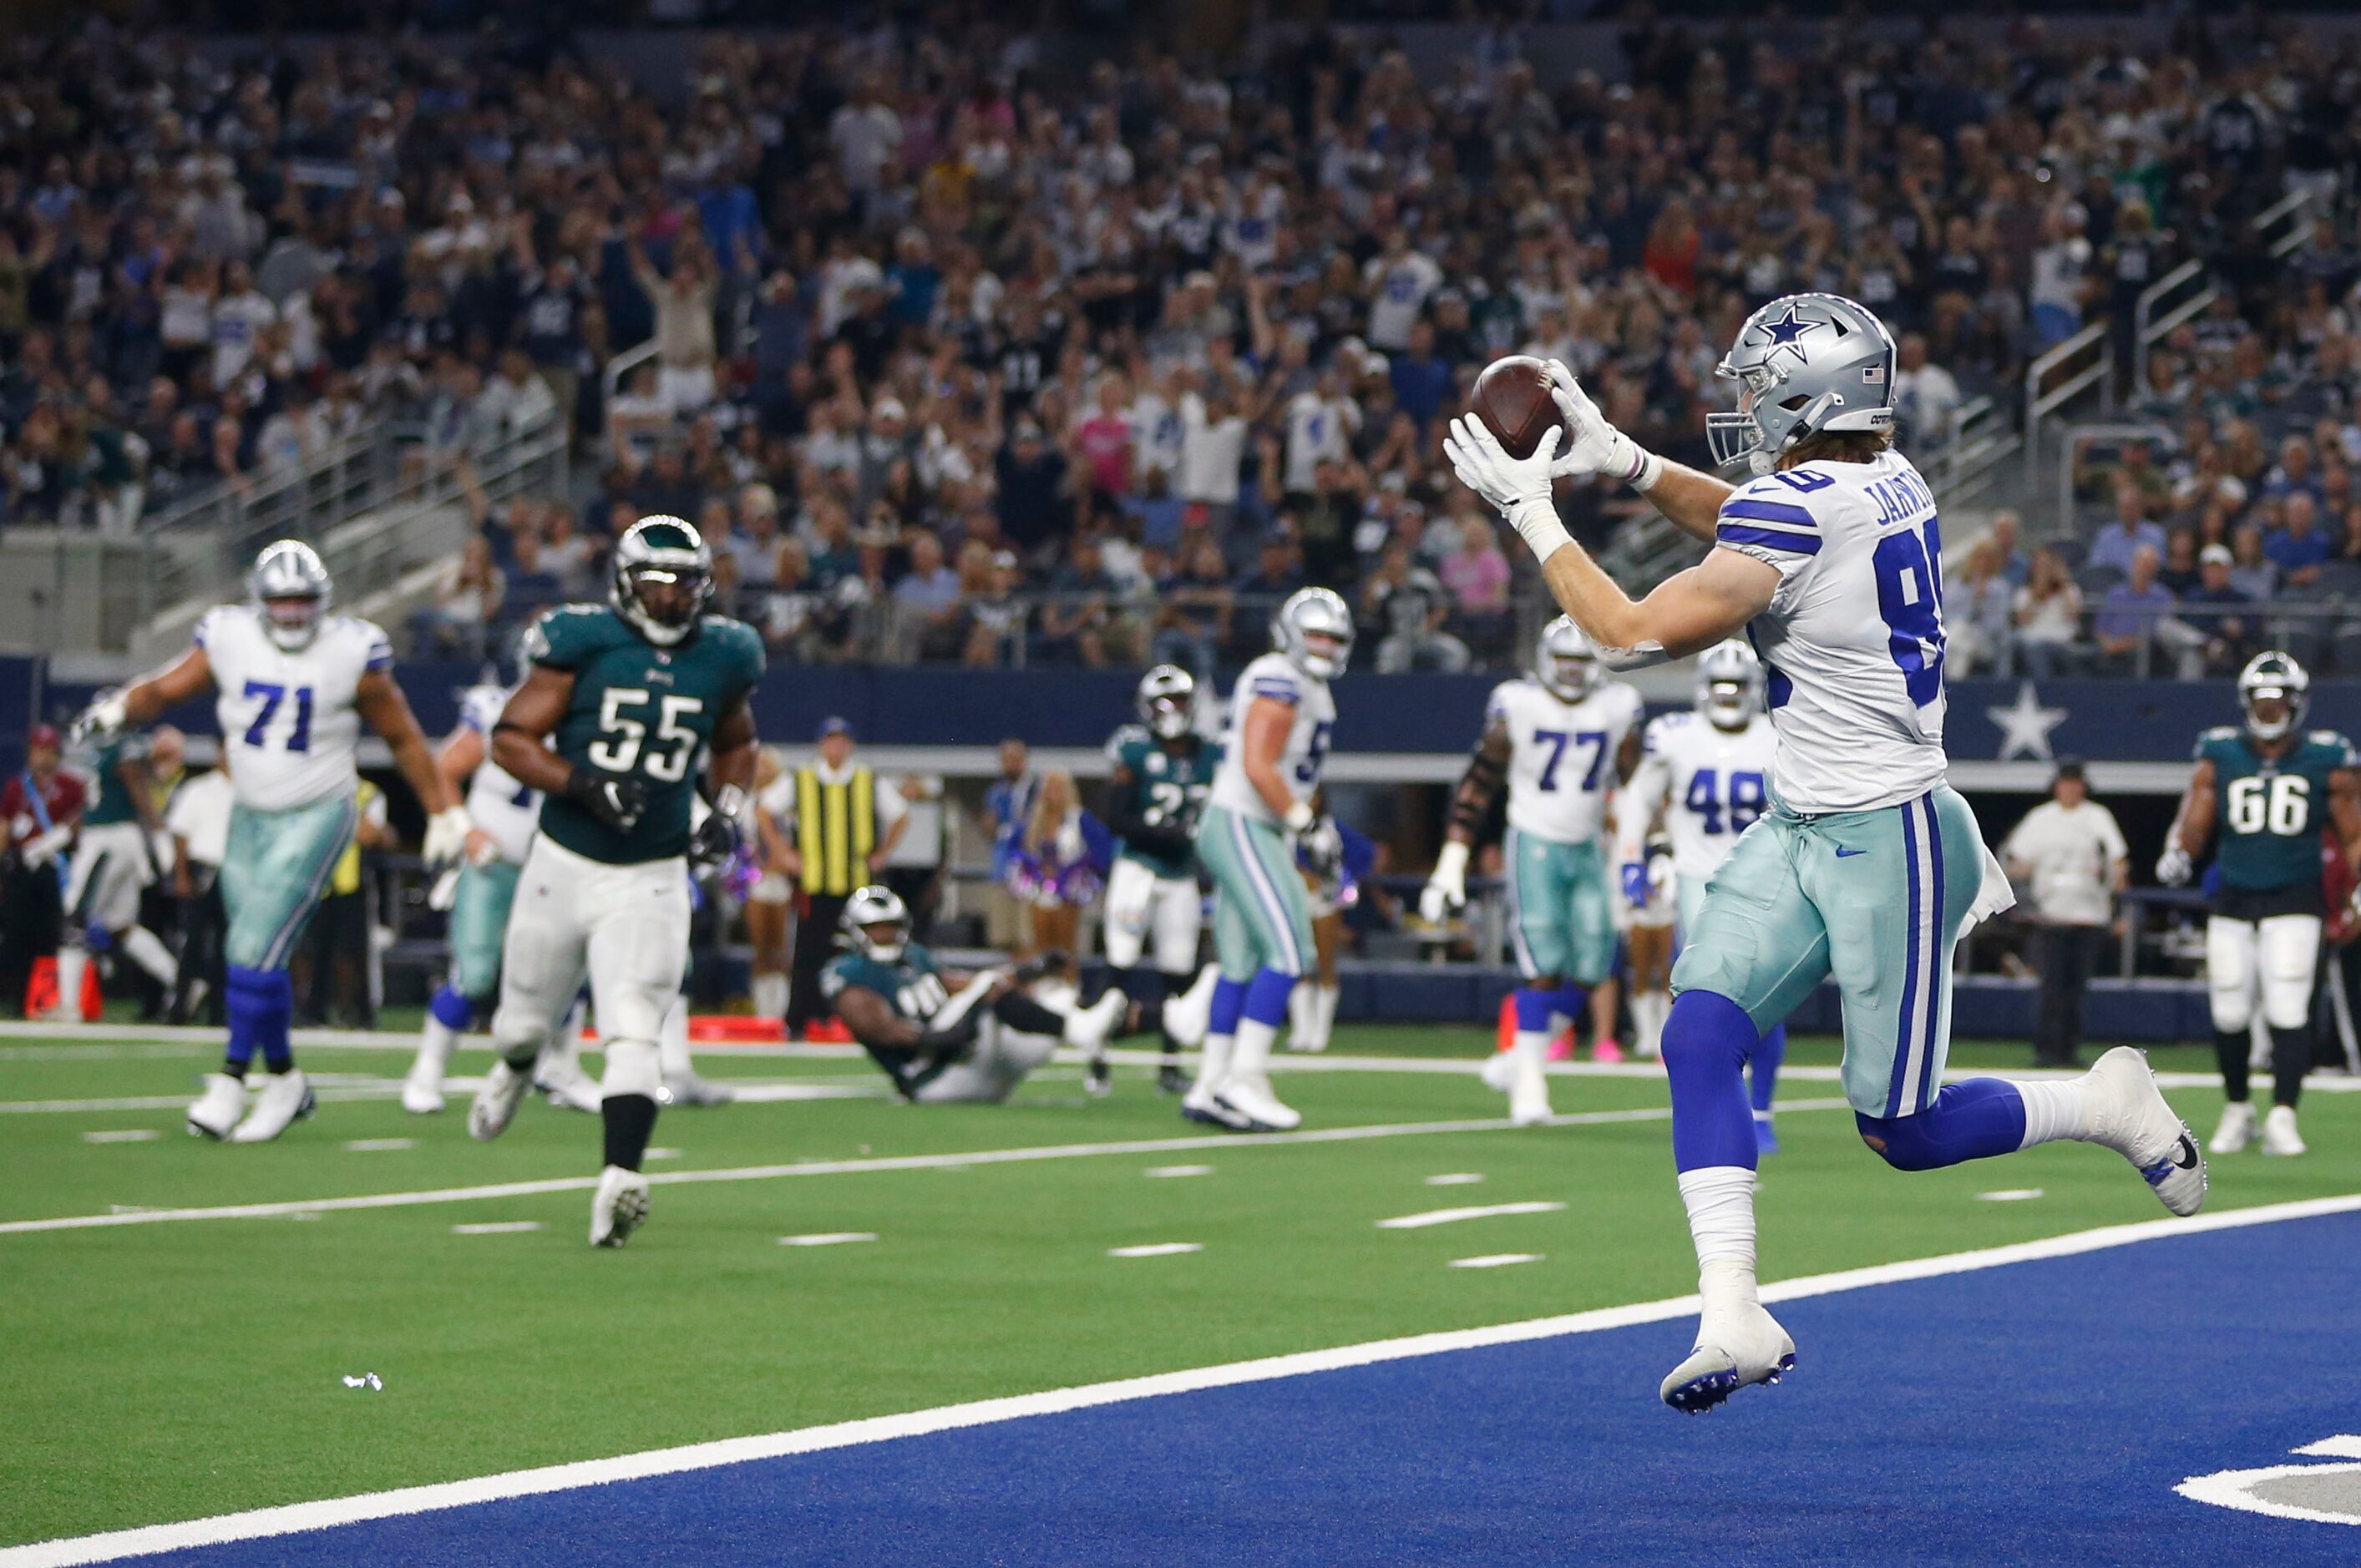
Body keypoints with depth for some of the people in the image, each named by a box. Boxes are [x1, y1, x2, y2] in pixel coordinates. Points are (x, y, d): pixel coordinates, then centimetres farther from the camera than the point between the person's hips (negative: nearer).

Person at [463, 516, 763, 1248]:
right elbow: (511, 738, -8)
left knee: (634, 1035, -16)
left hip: (651, 880, 0)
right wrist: (583, 784, -22)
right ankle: (513, 1070, 54)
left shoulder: (721, 659, 2)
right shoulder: (583, 645, -9)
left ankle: (619, 1180, -25)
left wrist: (727, 810, 4)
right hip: (564, 864, 0)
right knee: (527, 1017, 18)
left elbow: (735, 745, 22)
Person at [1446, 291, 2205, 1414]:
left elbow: (1636, 637, -18)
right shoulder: (1889, 484, 5)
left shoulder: (1799, 511, -22)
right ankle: (1733, 1316, -11)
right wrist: (1622, 461, 17)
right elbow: (1747, 530, 27)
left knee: (1904, 1130, 2)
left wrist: (1531, 513, -9)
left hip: (1885, 840, -9)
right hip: (1803, 831, 9)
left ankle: (2110, 1107, 24)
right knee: (1698, 1036, -7)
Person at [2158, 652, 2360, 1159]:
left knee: (2287, 1012, -14)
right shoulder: (2219, 758, 4)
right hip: (2232, 902, 2)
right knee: (2229, 1015, 3)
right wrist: (2177, 855, -22)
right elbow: (2193, 823, 0)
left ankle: (2282, 1118, -12)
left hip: (2294, 903, -2)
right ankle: (2237, 1109, 23)